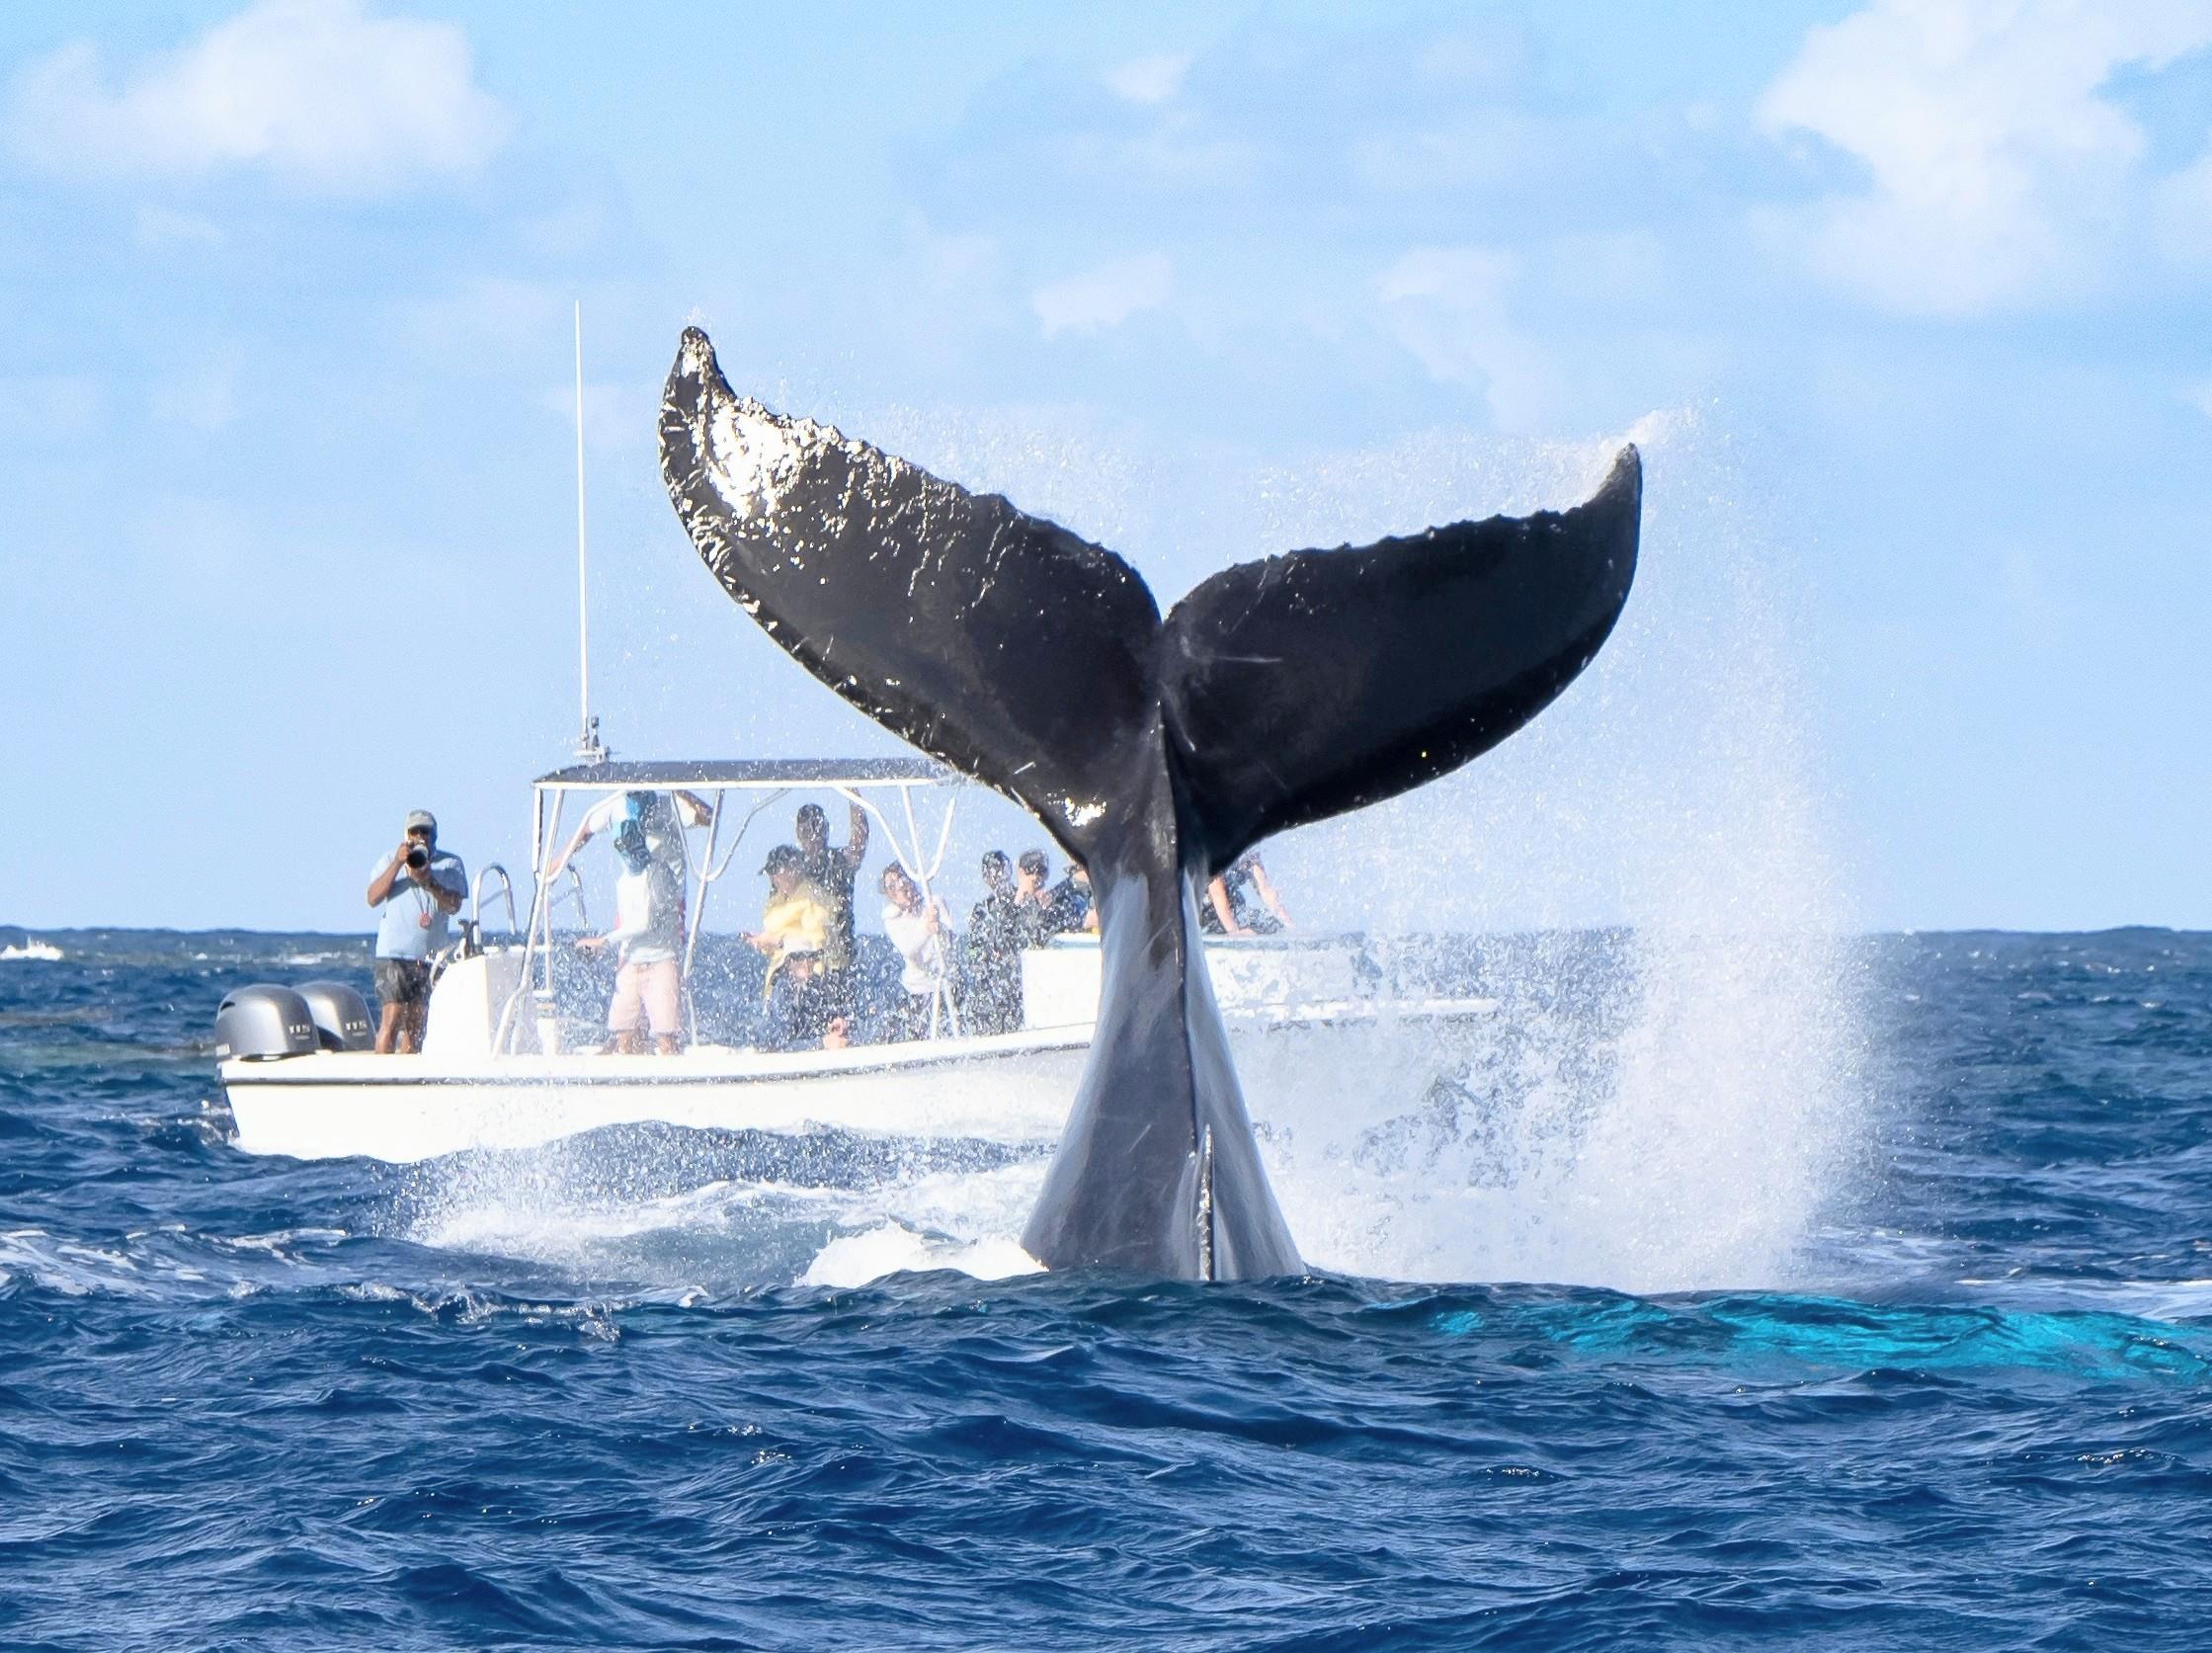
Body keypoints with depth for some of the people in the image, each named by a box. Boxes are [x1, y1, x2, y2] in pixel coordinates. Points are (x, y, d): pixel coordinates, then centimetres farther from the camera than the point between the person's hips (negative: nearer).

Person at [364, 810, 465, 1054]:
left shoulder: (450, 864, 7)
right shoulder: (388, 861, 7)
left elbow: (453, 905, -5)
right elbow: (373, 898, -6)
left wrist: (428, 882, -20)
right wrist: (397, 864, -14)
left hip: (430, 956, 3)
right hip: (394, 952, -3)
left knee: (416, 1023, 7)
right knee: (393, 1019, -14)